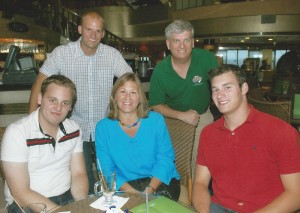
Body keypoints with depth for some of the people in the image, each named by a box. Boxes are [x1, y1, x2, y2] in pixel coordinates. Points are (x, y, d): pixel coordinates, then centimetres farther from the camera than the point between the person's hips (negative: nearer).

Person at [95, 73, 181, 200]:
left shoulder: (156, 120, -1)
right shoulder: (103, 127, -1)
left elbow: (165, 159, -3)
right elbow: (106, 169, -4)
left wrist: (150, 190, -18)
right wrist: (134, 193, -17)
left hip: (160, 182, 1)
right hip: (125, 186, 0)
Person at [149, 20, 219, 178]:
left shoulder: (206, 59, -17)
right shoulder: (160, 71, -14)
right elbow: (156, 105, -7)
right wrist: (182, 115, -19)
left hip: (203, 115, -1)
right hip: (173, 117, 1)